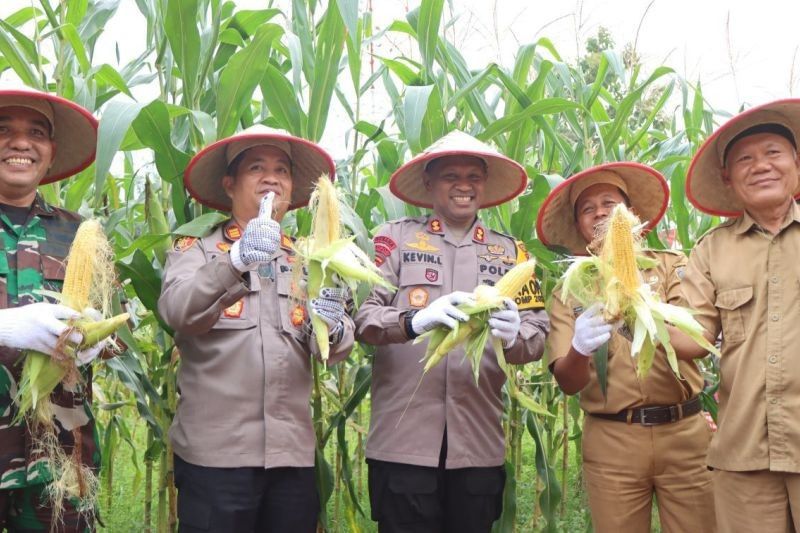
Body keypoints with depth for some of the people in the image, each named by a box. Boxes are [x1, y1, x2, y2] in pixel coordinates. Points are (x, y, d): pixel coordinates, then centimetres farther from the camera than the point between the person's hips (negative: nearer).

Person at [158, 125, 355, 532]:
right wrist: (237, 260, -29)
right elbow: (177, 312, -15)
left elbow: (335, 352, 5)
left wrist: (332, 328, -18)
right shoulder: (196, 249, 5)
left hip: (293, 455, 3)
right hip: (214, 453, -3)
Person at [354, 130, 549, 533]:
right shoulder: (395, 238, 4)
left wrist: (512, 336, -17)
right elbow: (359, 313, -6)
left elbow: (538, 334, 6)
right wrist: (414, 321, -25)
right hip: (403, 441, -2)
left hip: (480, 444, 3)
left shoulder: (510, 252, 12)